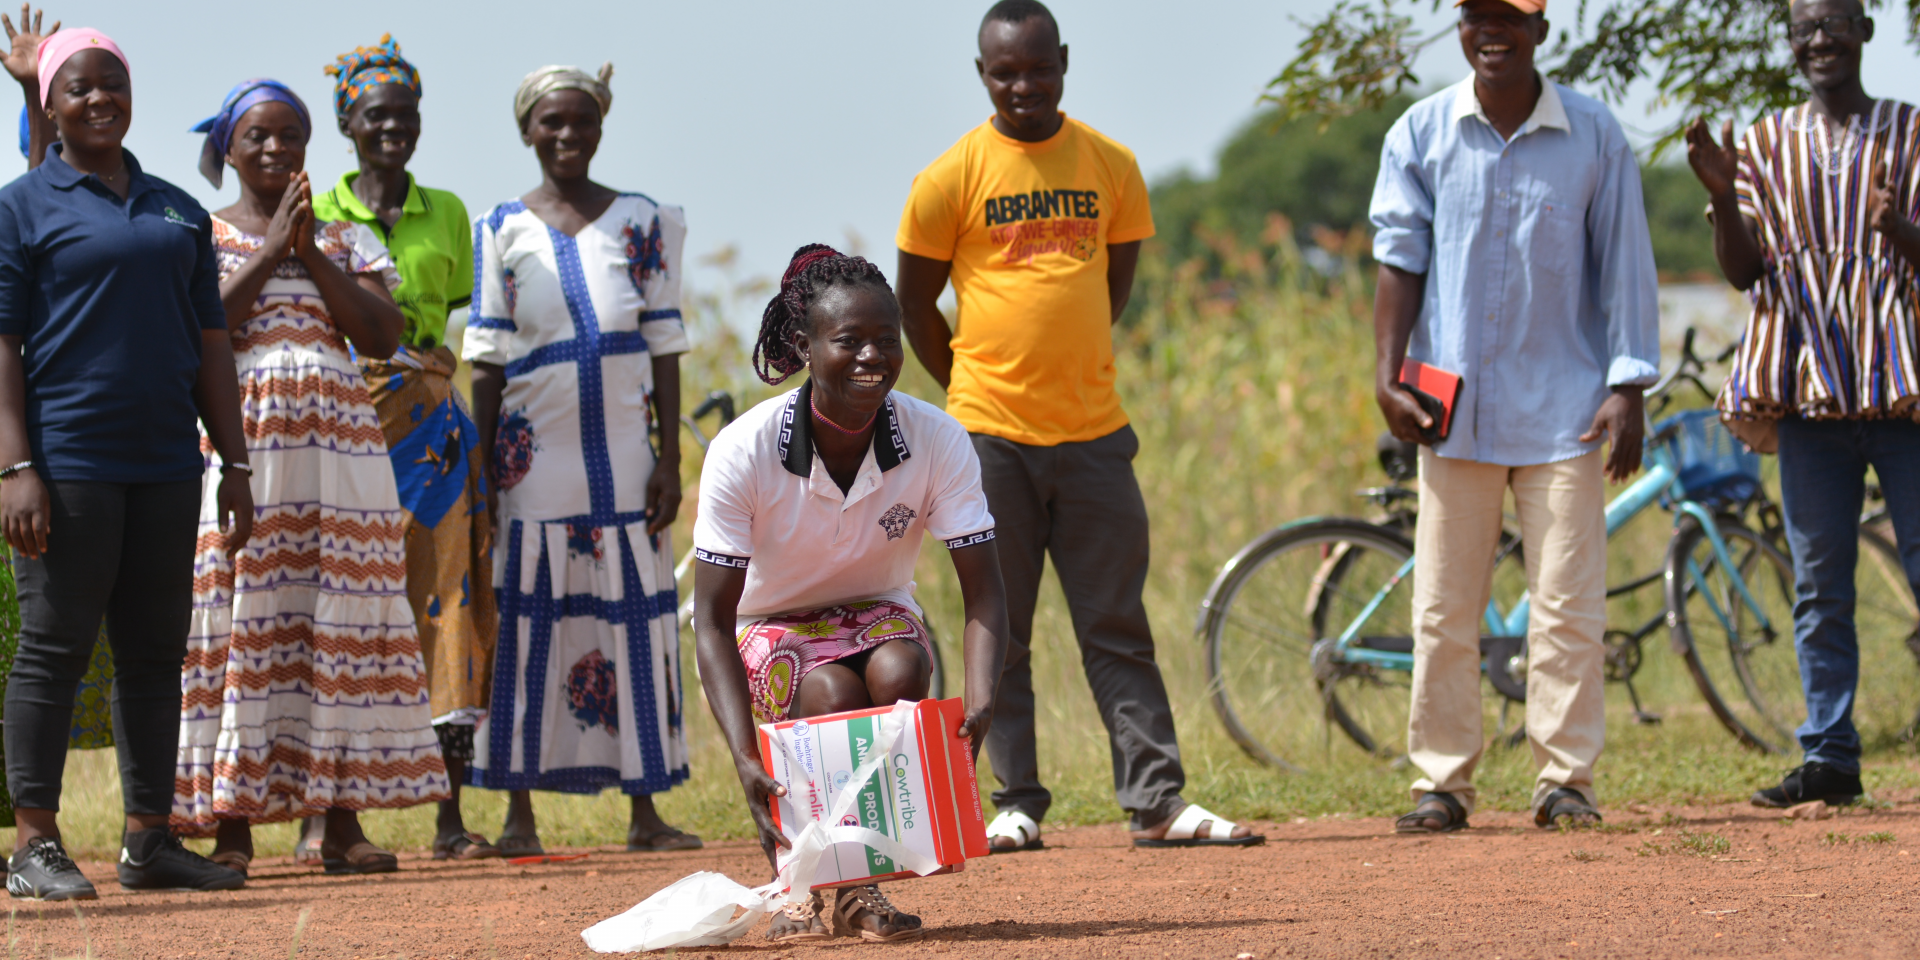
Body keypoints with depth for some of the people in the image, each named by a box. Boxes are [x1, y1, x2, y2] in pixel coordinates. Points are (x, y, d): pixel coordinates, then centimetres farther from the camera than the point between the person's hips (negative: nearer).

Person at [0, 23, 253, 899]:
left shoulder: (178, 212, 17)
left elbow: (209, 348, 18)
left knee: (155, 653, 7)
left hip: (164, 464, 5)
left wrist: (234, 466, 12)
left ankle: (148, 841, 11)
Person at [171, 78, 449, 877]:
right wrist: (271, 250, -8)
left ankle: (342, 819, 0)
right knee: (239, 616, -7)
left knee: (342, 614, -2)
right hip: (239, 441, -2)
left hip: (338, 443, 3)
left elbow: (382, 336, 2)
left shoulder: (347, 241, 16)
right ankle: (231, 822, -5)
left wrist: (310, 253, -4)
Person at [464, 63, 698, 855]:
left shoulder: (643, 223, 8)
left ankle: (644, 812, 6)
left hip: (623, 455, 1)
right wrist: (482, 465, -3)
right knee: (528, 624, -1)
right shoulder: (503, 231, 4)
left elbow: (664, 345, 6)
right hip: (536, 457, -1)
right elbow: (488, 358, 3)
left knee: (635, 620, 2)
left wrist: (670, 459, 0)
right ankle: (520, 814, 3)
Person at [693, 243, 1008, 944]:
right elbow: (712, 621, -24)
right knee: (832, 693, -34)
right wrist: (745, 758, -39)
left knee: (898, 670, -32)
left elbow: (984, 595, -20)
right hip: (770, 629, -2)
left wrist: (980, 703, -42)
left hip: (877, 616, 2)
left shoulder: (938, 441, -19)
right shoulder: (743, 452, -25)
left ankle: (862, 884, -19)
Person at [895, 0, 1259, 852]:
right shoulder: (953, 176, -2)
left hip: (1092, 430, 2)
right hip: (991, 434, -2)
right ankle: (1016, 804, 8)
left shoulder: (1110, 166, 5)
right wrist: (975, 391, 8)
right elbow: (915, 303, 5)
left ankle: (1157, 802, 2)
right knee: (1001, 630, 3)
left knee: (1118, 628, 3)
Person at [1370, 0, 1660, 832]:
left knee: (1569, 605, -2)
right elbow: (1400, 260, 3)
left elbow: (1625, 264, 2)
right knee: (1442, 608, 1)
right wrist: (1387, 375, -6)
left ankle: (1565, 779, 6)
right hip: (1455, 407, 1)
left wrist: (1628, 386, -4)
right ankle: (1441, 782, 8)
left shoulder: (1593, 137, 1)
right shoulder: (1421, 135, 3)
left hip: (1562, 405, -1)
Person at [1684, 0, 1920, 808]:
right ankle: (1828, 756, 7)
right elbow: (1744, 270, 6)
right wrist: (1721, 196, -11)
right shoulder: (1764, 146, 12)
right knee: (1819, 584, 4)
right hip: (1809, 388, 2)